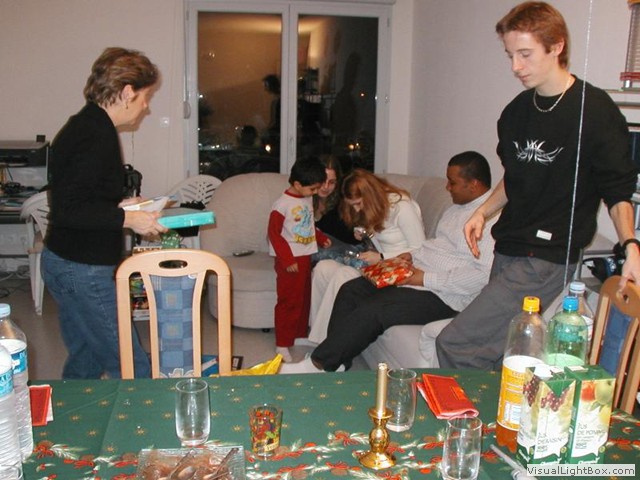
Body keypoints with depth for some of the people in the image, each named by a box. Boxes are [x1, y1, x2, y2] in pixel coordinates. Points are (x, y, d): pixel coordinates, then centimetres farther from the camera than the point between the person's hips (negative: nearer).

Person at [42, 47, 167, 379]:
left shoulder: (81, 127, 11)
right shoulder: (99, 136, -19)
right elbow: (67, 210, -24)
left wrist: (118, 205, 15)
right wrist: (127, 219, -20)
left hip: (61, 261, 11)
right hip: (84, 269, -11)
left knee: (84, 362, 21)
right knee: (131, 370, -4)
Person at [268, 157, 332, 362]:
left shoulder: (308, 199, 7)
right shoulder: (282, 205, -18)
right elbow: (274, 234, -16)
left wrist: (321, 237, 6)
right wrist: (287, 260, -19)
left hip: (306, 257, 8)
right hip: (290, 261, -8)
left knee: (304, 299, 17)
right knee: (289, 301, -3)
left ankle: (301, 335, 32)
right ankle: (282, 344, 7)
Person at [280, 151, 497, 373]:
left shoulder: (491, 218, -17)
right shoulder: (458, 207, 14)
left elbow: (485, 275, -26)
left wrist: (426, 278, -22)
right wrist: (413, 255, 6)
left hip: (441, 296, -10)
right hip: (415, 274, 10)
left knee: (370, 311, -23)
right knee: (350, 290, 1)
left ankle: (318, 366, -8)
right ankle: (335, 365, 2)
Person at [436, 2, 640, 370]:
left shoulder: (594, 111, -10)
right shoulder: (517, 111, 11)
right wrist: (484, 212, 10)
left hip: (547, 261, -7)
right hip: (507, 253, 7)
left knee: (454, 344, -13)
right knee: (499, 356, 8)